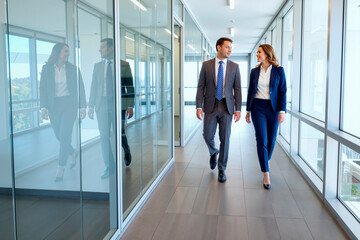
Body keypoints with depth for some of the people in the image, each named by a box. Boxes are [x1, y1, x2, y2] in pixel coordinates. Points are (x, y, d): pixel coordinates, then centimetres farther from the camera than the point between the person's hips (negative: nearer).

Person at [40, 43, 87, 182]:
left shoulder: (73, 69, 2)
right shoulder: (46, 69, 3)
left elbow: (80, 88, 4)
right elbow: (43, 89, 1)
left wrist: (83, 107, -1)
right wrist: (43, 107, -9)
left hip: (69, 104, -2)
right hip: (53, 106, 2)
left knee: (65, 136, -9)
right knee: (59, 136, 10)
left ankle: (60, 169, 1)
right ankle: (72, 153, 39)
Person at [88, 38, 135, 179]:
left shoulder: (124, 65, 1)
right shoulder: (97, 66, 11)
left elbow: (129, 86, -1)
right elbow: (94, 87, 12)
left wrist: (130, 106, -6)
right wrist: (91, 106, 8)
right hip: (102, 105, 3)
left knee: (119, 133, -1)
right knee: (104, 136, 3)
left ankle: (126, 151, 34)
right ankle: (109, 167, 14)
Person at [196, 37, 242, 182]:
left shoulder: (234, 67, 5)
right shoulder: (206, 65, 3)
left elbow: (237, 89, 4)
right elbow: (201, 87, 2)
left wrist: (238, 109, -2)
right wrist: (199, 106, -7)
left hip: (227, 106, 0)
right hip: (211, 105, 0)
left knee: (225, 139, 1)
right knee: (208, 136, 4)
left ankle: (222, 169, 15)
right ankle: (213, 153, 39)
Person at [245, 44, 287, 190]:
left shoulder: (279, 71, 0)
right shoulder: (254, 71, 6)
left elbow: (282, 91, -2)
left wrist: (282, 110, -11)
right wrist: (248, 110, 10)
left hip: (273, 108, 0)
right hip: (258, 108, 0)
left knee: (271, 140, 9)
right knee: (262, 140, -7)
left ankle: (265, 161, 38)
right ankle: (266, 174, -2)